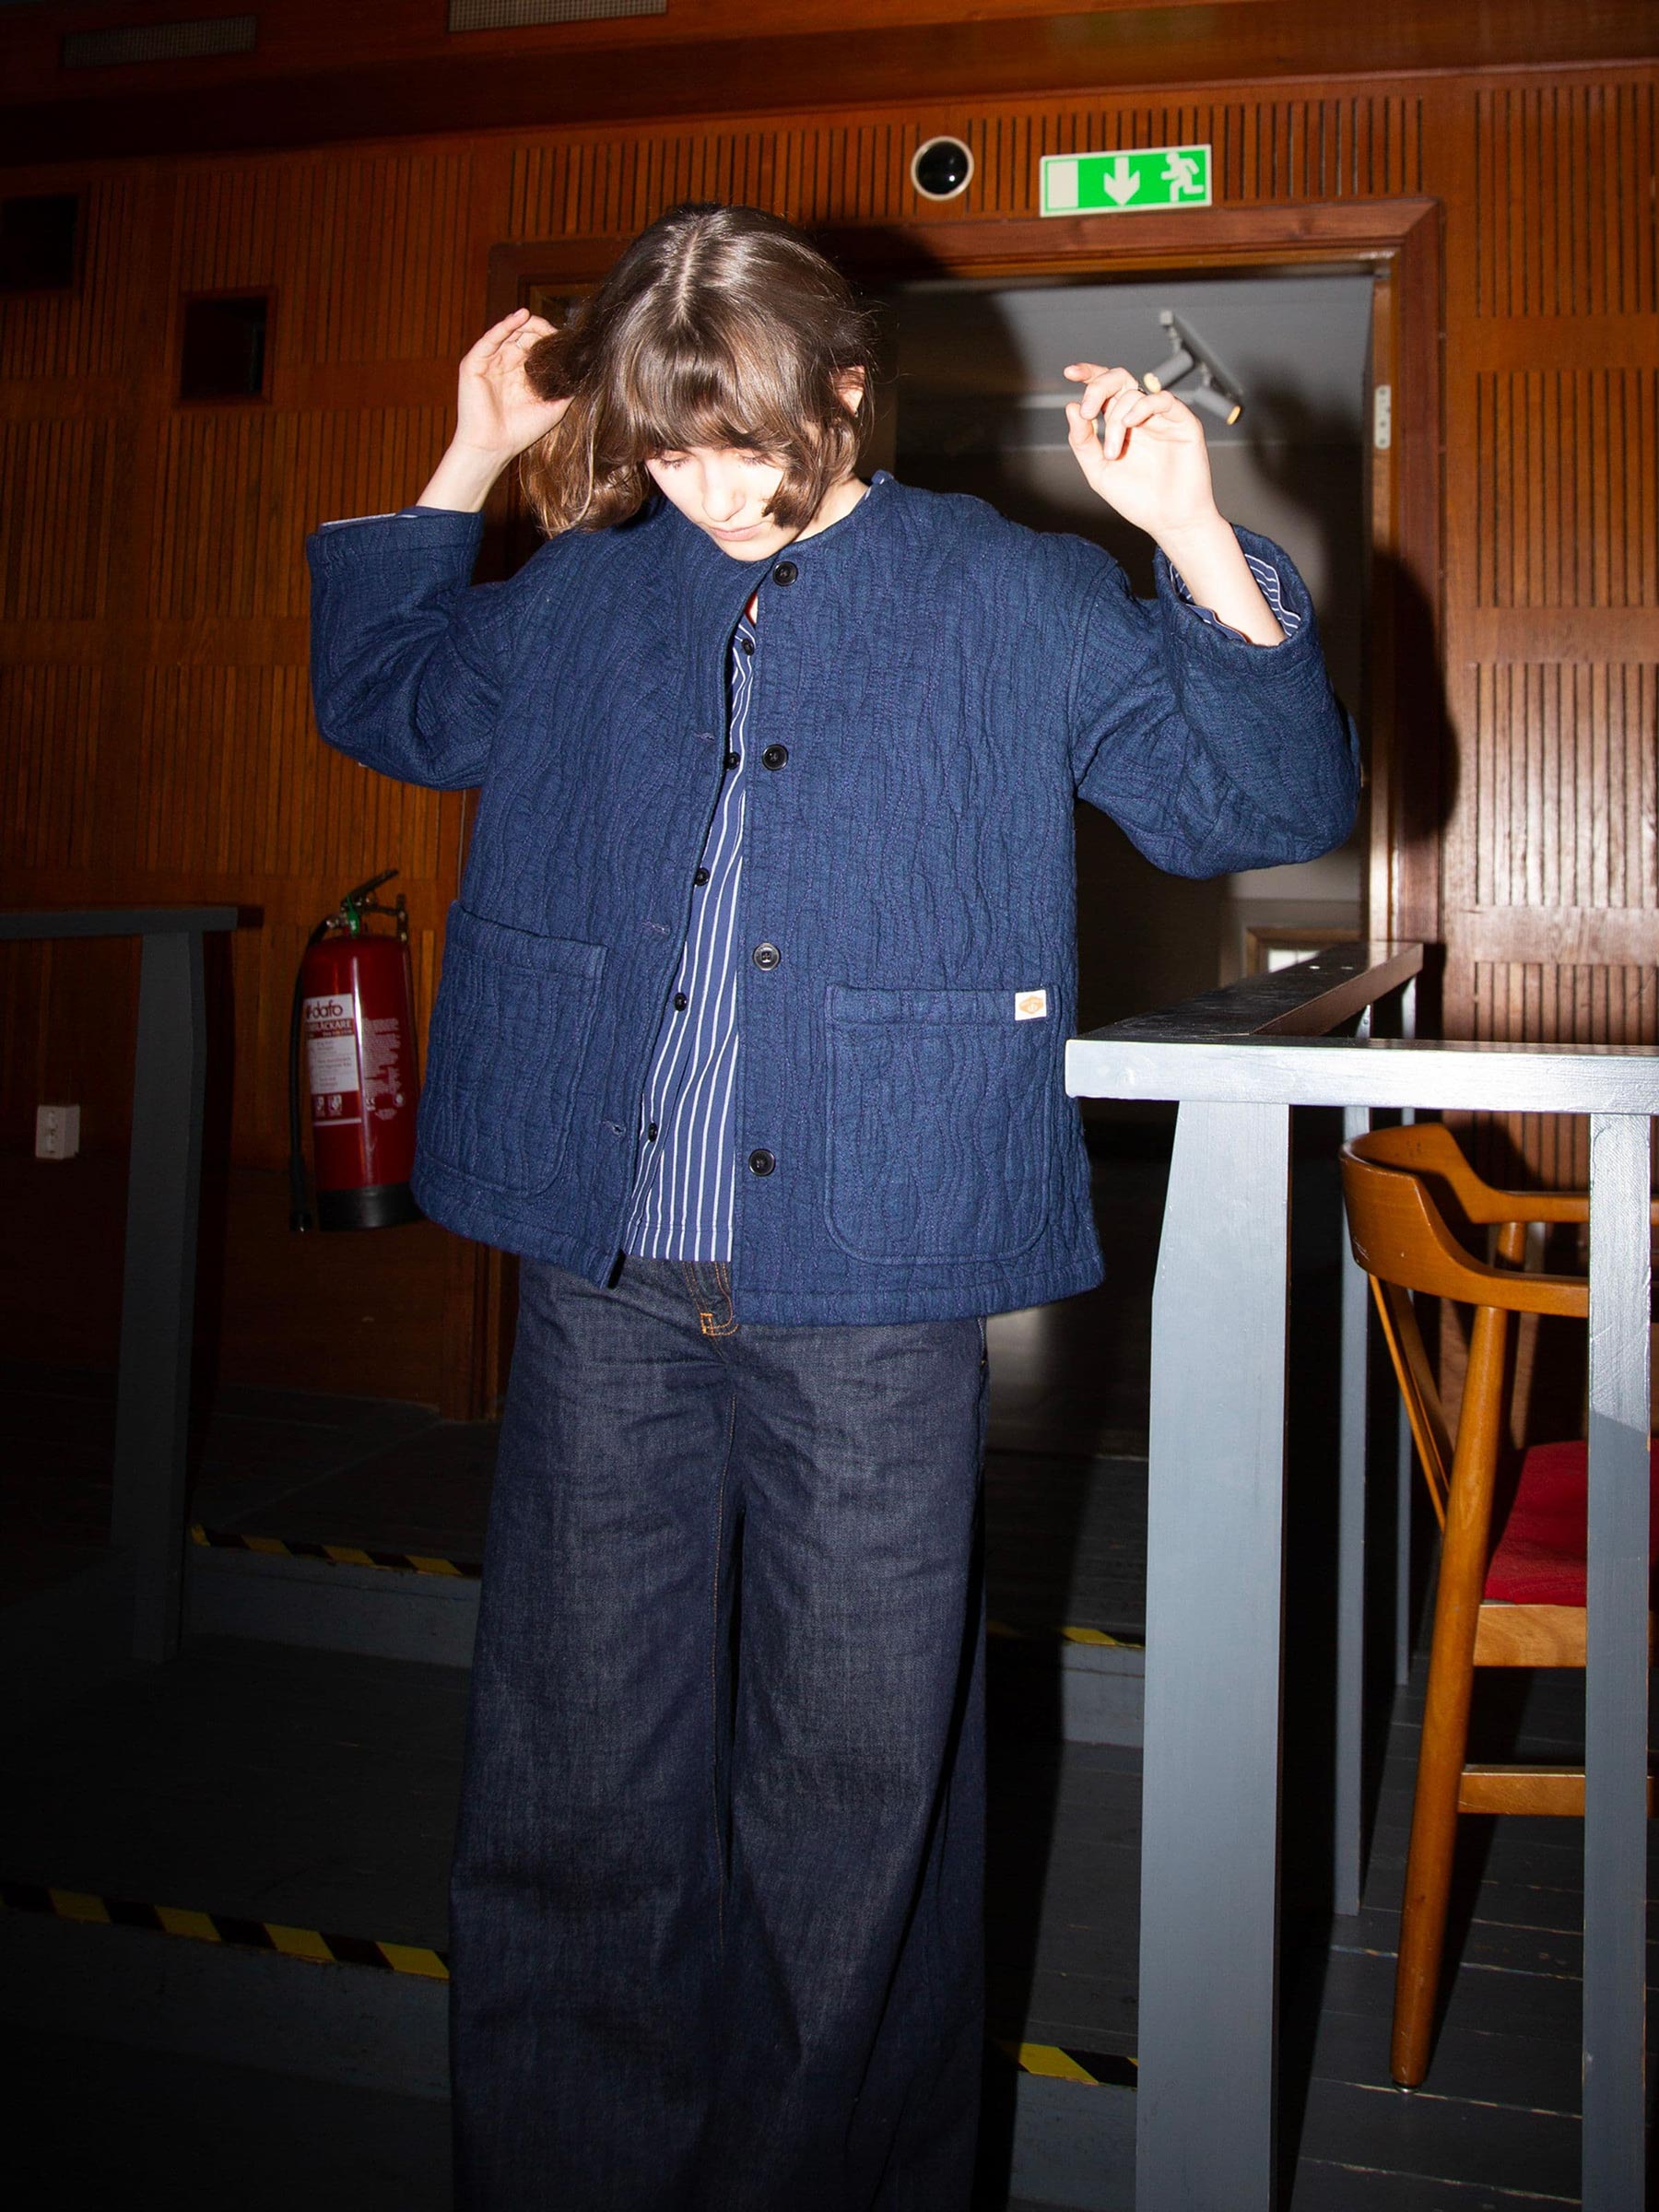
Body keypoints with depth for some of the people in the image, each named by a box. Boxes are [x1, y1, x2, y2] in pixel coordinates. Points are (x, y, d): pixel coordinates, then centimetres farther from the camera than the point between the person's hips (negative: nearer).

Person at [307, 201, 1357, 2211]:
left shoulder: (1015, 603, 2)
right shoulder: (581, 596, 10)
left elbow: (1272, 803, 2)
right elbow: (384, 701, 27)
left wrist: (1195, 538, -10)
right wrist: (464, 469, 17)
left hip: (870, 1303, -2)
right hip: (604, 1289, 3)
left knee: (854, 1800, 10)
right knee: (570, 1799, 12)